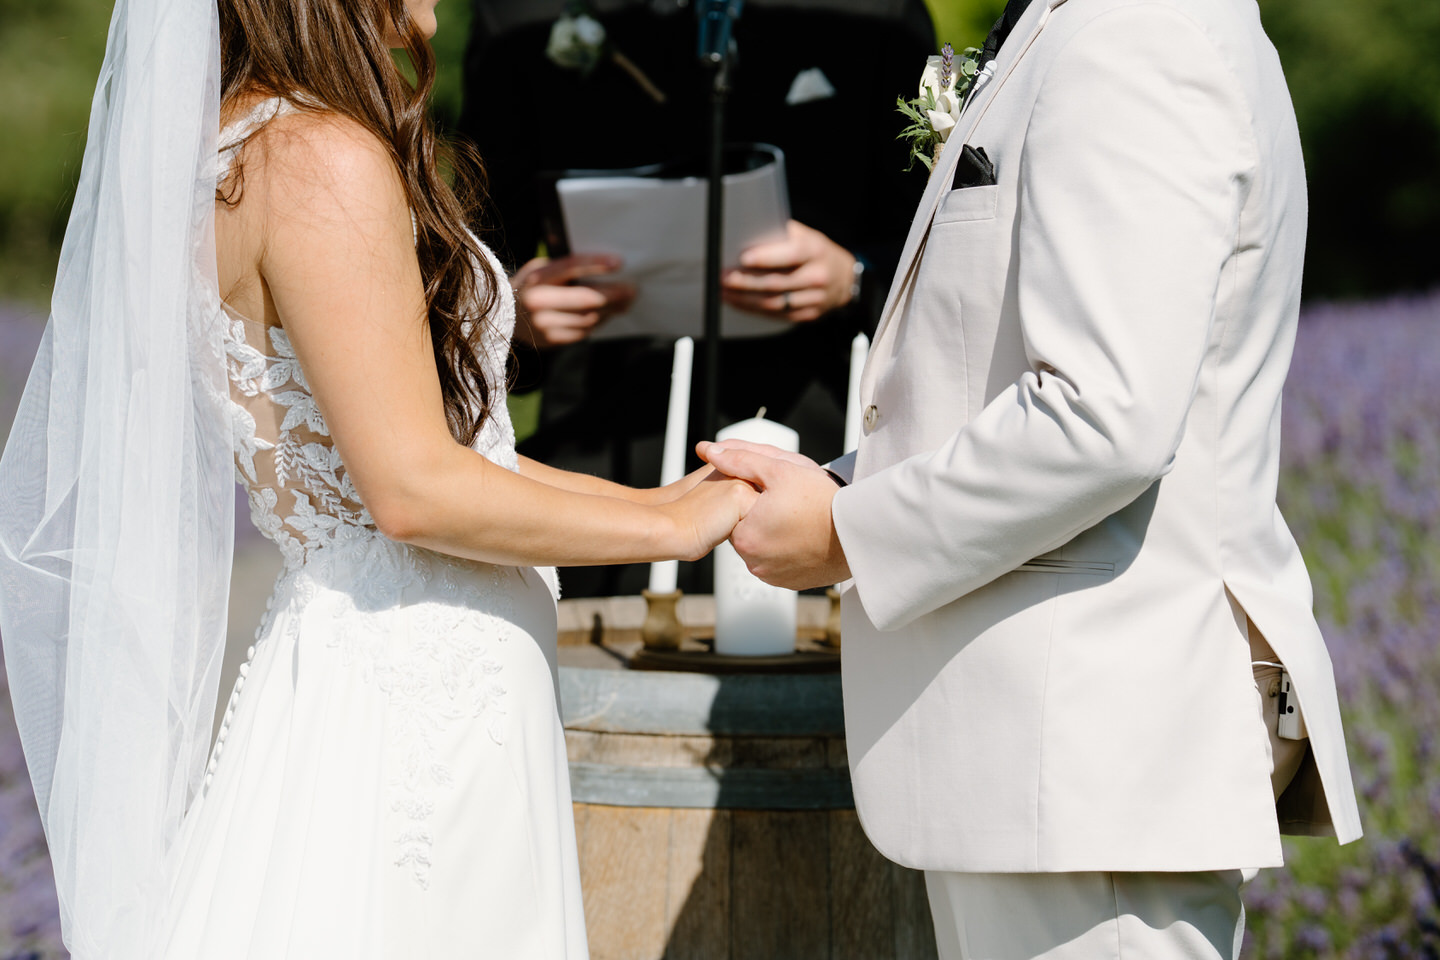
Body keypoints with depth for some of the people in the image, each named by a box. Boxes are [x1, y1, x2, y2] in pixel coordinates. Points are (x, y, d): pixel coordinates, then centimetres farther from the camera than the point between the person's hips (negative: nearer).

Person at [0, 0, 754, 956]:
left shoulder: (239, 145, 12)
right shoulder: (319, 158, -17)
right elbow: (413, 489, -20)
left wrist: (652, 500, 14)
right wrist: (671, 529, -10)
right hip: (410, 689, -9)